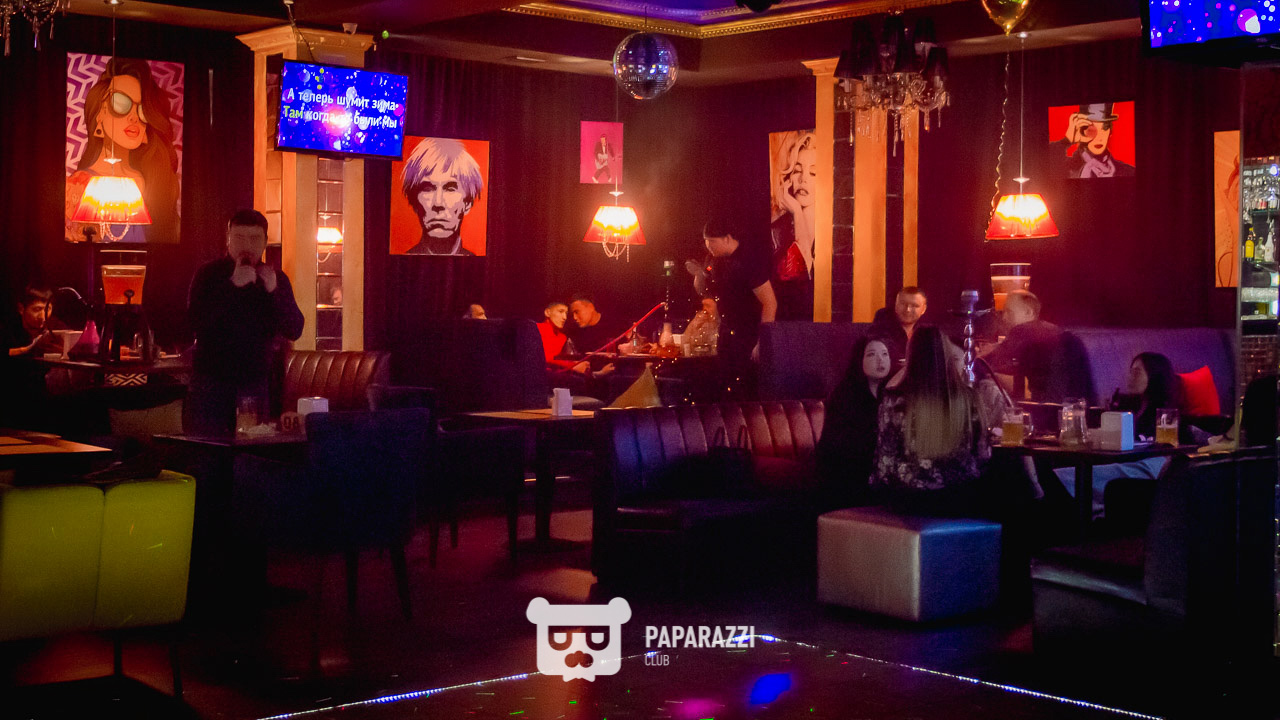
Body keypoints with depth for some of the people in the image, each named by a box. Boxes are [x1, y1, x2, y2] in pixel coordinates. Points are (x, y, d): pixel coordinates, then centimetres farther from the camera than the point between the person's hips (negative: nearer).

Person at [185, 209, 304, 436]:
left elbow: (294, 331, 1)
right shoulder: (208, 274, 3)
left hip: (256, 388, 2)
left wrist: (273, 291, -13)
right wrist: (233, 285, -18)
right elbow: (196, 321, -12)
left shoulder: (277, 280, 9)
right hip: (211, 384, -2)